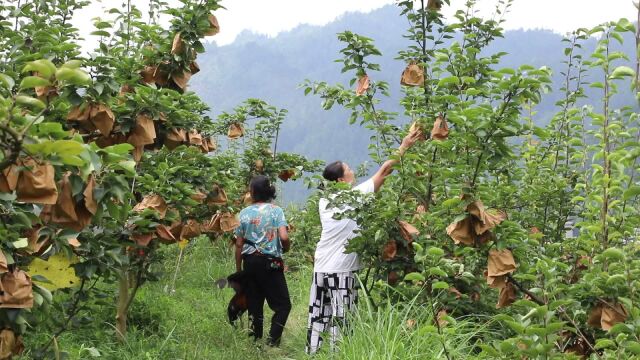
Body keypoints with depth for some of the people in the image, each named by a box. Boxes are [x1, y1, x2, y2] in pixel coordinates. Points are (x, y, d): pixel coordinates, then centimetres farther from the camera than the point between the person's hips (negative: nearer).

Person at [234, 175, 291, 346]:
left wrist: (238, 269, 14)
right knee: (282, 304, 4)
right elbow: (284, 237, -17)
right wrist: (286, 249, 5)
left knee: (254, 304, 12)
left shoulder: (244, 213, 3)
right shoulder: (275, 210, -5)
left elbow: (239, 244, 5)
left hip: (250, 261, 4)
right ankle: (272, 340, -8)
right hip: (270, 262, -4)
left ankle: (255, 341, 14)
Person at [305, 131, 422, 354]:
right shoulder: (354, 197, -10)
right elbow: (383, 171, -5)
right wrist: (403, 147, 1)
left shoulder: (324, 200, 7)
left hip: (321, 268, 7)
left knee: (317, 317, 10)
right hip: (341, 270, -7)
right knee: (341, 319, -2)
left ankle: (311, 353, 14)